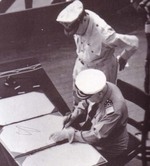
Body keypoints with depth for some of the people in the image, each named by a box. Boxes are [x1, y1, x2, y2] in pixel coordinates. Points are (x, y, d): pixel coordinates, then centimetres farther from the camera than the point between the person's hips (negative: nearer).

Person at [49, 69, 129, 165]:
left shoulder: (115, 110, -38)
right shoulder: (99, 88, -18)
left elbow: (96, 136, -31)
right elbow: (84, 104, 2)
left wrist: (68, 134, -30)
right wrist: (71, 117, -15)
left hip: (107, 149, -7)